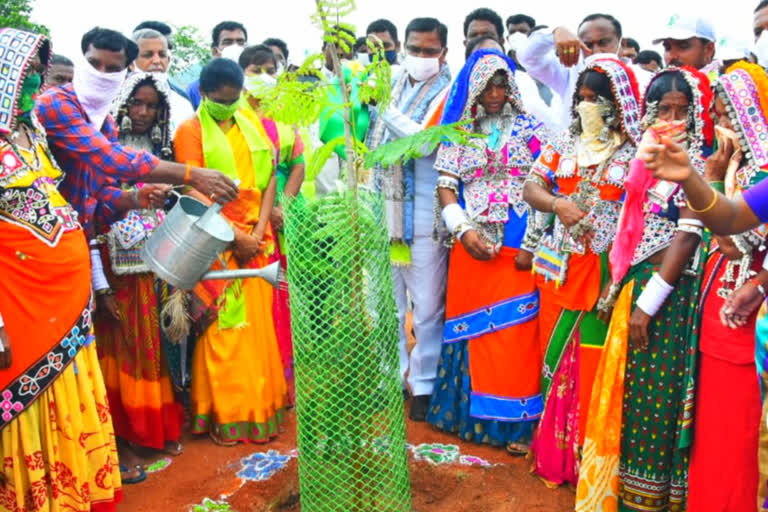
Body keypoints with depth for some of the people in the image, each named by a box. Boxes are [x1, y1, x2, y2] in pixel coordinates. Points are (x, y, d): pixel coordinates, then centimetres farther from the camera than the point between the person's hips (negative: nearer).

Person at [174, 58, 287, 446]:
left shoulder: (251, 125, 12)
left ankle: (259, 408, 17)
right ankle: (222, 416, 11)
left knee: (258, 324, 6)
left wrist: (259, 231, -5)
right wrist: (236, 236, -13)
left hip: (256, 239, 4)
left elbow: (269, 179, 7)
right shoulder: (191, 131, -1)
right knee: (221, 328, 0)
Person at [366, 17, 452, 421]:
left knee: (426, 307, 3)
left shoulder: (449, 93, -5)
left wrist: (384, 111, -17)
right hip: (383, 210, 5)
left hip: (423, 216, -5)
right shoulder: (392, 85, 11)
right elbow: (372, 142, 20)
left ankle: (424, 384, 19)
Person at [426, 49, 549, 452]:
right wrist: (464, 230, -10)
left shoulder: (531, 130, 3)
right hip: (471, 245, 2)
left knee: (515, 331, -2)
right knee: (472, 328, 9)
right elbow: (446, 185, 4)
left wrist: (532, 244, -11)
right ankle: (470, 412, 23)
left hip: (517, 248, -2)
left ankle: (516, 421, 8)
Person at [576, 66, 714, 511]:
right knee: (633, 389, 14)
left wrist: (648, 303, -18)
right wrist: (619, 284, 11)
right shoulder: (651, 157, 12)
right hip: (637, 283, 7)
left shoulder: (693, 163, -10)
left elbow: (687, 238, -17)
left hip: (669, 291, -7)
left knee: (655, 394, 2)